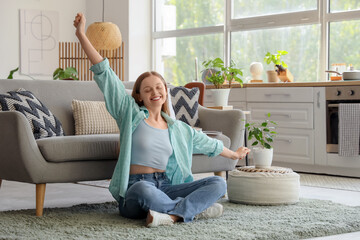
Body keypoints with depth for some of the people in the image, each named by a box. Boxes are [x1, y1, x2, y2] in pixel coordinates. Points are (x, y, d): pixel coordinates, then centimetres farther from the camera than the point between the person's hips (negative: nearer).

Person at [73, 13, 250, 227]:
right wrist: (82, 35, -6)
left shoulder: (178, 128, 18)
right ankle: (194, 208, -23)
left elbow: (207, 143, 35)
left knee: (218, 183, -14)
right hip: (134, 191, -5)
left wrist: (234, 154, 48)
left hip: (166, 187, 5)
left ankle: (173, 214, -34)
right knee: (145, 189, -42)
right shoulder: (131, 114, 5)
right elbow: (104, 73, -1)